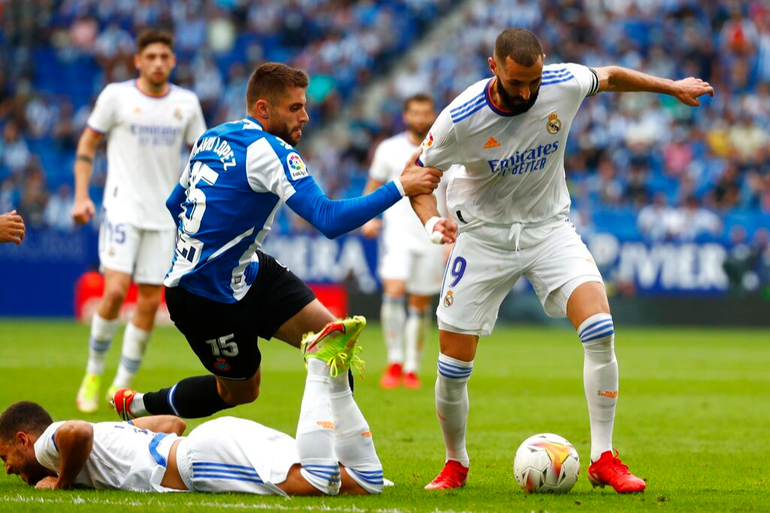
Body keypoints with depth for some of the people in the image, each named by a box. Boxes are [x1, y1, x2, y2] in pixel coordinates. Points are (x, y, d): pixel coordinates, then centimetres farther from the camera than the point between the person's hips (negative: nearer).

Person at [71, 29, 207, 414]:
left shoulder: (186, 103, 5)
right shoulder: (116, 96, -3)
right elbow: (87, 144, 5)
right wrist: (81, 196, -3)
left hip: (164, 215, 3)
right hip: (122, 208, -3)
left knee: (149, 302, -1)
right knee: (115, 291, -17)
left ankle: (122, 386, 11)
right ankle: (93, 374, 4)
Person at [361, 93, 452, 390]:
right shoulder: (389, 149, 3)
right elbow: (374, 185, 13)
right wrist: (368, 218, -4)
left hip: (432, 238, 1)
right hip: (397, 232, -1)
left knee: (420, 305, 4)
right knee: (393, 291, -20)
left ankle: (412, 369, 13)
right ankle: (394, 362, -13)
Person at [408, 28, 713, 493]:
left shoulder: (564, 84, -17)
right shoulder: (460, 121, -23)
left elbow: (611, 76, 7)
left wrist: (672, 87, 17)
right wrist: (432, 221, -26)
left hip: (549, 227, 2)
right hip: (484, 236, -1)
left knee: (600, 329, -21)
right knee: (452, 370, -3)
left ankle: (603, 459, -11)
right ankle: (456, 465, 24)